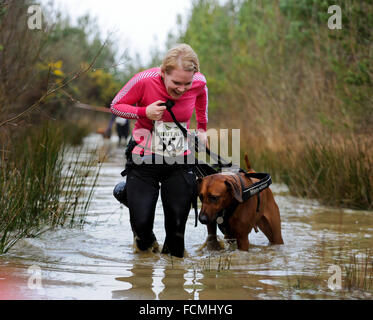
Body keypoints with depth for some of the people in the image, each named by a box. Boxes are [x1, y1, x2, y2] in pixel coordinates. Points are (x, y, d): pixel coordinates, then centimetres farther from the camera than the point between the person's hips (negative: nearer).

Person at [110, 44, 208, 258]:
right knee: (141, 222, -8)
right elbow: (116, 105, -5)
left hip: (179, 163, 2)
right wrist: (144, 112, -22)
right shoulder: (144, 80, -20)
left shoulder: (198, 83, -11)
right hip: (144, 160, -2)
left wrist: (202, 128, 24)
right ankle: (146, 241, 30)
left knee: (177, 226, 1)